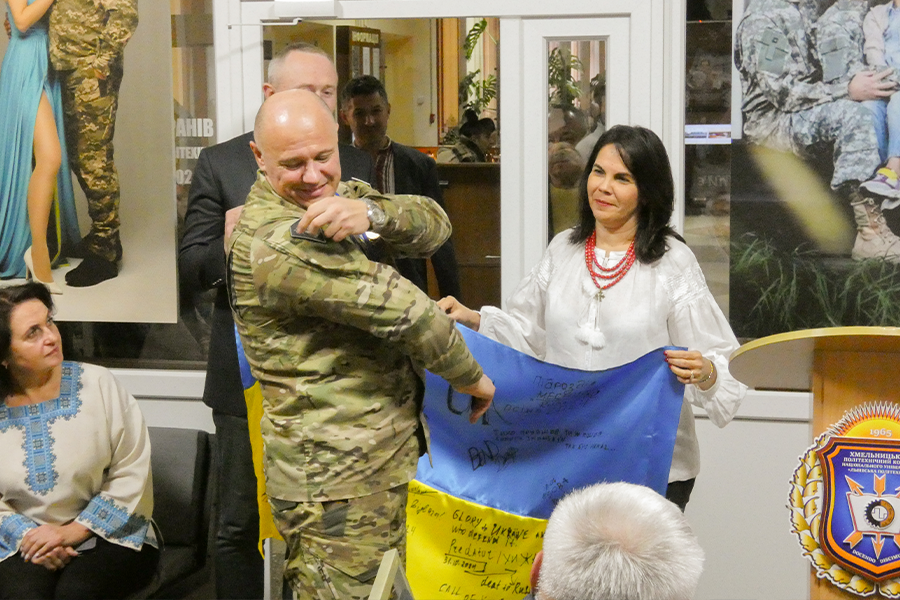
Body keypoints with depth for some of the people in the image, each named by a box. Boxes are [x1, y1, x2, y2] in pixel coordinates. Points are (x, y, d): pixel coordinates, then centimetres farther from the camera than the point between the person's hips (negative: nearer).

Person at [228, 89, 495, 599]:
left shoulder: (341, 196, 9)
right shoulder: (273, 239, -21)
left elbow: (435, 226, -6)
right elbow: (402, 307, -22)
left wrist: (372, 211, -26)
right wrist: (472, 377, -10)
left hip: (392, 457, 9)